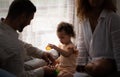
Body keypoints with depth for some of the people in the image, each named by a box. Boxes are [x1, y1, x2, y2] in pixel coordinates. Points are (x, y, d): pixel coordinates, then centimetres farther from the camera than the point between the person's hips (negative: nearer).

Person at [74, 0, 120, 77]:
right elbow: (82, 45, 4)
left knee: (96, 69, -33)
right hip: (91, 61, 5)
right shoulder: (83, 19, 2)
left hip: (109, 60, -5)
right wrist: (81, 64, -2)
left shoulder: (113, 18, -13)